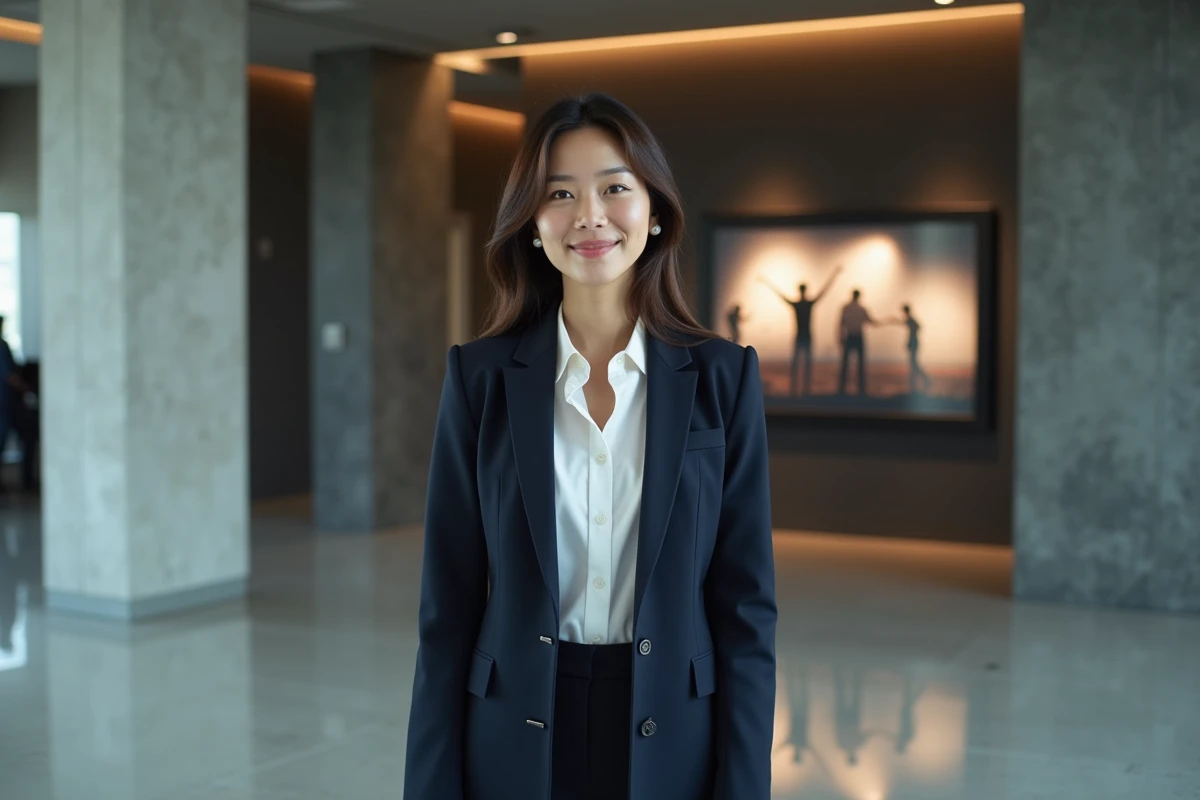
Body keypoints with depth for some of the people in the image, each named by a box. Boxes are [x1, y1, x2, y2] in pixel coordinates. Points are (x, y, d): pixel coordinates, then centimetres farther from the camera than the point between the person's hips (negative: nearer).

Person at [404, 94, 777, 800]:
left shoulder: (722, 378, -3)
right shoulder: (480, 377, -3)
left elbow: (746, 606, -3)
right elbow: (449, 606, -1)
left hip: (670, 743, 0)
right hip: (516, 743, 0)